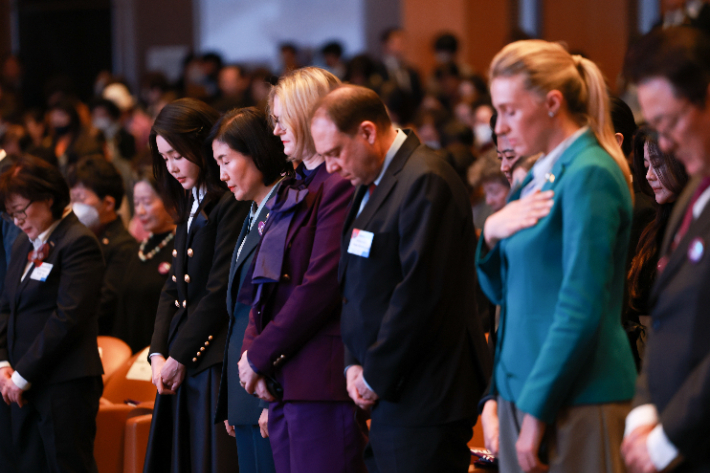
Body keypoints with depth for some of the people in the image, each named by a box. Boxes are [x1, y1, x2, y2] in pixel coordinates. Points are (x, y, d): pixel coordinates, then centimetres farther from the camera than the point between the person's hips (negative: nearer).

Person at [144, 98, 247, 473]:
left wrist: (180, 357, -11)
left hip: (215, 364, -9)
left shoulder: (232, 204, -11)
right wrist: (158, 354, 4)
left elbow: (219, 291, -15)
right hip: (179, 369, 9)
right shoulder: (189, 207, 18)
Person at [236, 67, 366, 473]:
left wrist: (261, 353, -12)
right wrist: (251, 351, 3)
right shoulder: (292, 188, 20)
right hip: (282, 380, 9)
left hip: (321, 376, -9)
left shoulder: (340, 185, -11)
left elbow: (321, 284, -17)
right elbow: (265, 280, 18)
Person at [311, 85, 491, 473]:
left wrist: (375, 378, -14)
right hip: (387, 399, 9)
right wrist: (355, 366, 5)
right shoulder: (370, 185, 16)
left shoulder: (425, 182, -15)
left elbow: (420, 292, -20)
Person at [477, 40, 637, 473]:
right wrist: (491, 233, 1)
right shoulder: (539, 176, 15)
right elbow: (502, 289, 21)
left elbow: (581, 311, -17)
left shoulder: (589, 176, -12)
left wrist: (538, 411, -16)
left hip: (576, 404, -8)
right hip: (522, 390, 8)